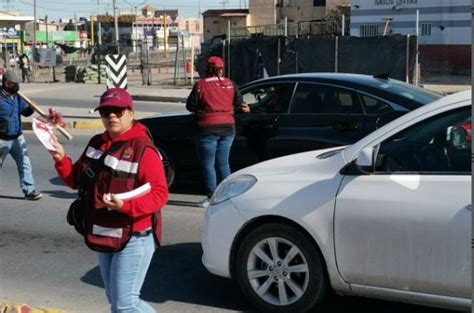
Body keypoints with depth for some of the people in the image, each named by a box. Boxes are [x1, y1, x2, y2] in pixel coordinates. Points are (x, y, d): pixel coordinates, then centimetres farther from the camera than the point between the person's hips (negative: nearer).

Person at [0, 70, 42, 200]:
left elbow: (25, 111, 11)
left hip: (18, 138, 6)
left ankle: (29, 190, 5)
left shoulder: (16, 96, 4)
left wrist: (32, 107, -10)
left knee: (25, 164, 1)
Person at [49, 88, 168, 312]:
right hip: (105, 237, 8)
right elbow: (76, 180, 14)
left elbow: (160, 194, -20)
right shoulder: (97, 143, 8)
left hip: (133, 239, -8)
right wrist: (61, 159, -4)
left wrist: (125, 205, -33)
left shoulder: (143, 150, -17)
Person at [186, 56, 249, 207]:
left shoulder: (201, 84, -9)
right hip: (228, 128, 5)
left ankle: (212, 197, 3)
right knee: (223, 163, 14)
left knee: (208, 164, 4)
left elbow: (190, 105, -6)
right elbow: (239, 104, 4)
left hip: (208, 128, -5)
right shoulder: (230, 84, 3)